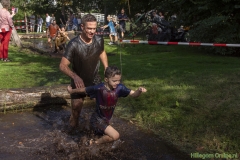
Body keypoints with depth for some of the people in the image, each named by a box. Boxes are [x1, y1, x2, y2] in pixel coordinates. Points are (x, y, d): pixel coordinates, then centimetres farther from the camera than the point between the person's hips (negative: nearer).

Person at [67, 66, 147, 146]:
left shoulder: (119, 88, -17)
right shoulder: (99, 88, -29)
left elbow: (133, 94, -20)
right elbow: (84, 89, -14)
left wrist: (139, 91, -42)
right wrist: (72, 91, 1)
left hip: (106, 119, 7)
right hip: (97, 119, -6)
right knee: (115, 136, -19)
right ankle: (95, 143, -1)